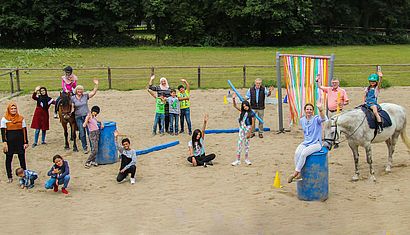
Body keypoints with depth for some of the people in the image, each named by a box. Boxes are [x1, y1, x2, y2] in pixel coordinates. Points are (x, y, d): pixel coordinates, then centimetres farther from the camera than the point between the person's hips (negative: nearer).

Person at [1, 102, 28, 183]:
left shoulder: (21, 118, 5)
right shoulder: (4, 119, 0)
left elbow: (24, 131, 7)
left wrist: (26, 142, 2)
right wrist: (4, 142, -12)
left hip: (20, 141, 1)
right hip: (9, 141, -1)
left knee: (22, 159, 2)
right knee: (8, 159, 4)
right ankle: (10, 177, 13)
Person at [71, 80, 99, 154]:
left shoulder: (86, 96, 1)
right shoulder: (73, 98, 0)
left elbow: (94, 92, -5)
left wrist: (96, 85, -15)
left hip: (87, 116, 0)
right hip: (78, 118, 0)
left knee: (89, 132, -2)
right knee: (82, 133, 4)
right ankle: (85, 148, 16)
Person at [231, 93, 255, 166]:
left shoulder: (251, 113, -8)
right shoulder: (242, 112, 4)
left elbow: (253, 124, -10)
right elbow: (235, 106, 6)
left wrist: (249, 133, -13)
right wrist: (233, 99, -10)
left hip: (247, 129, -4)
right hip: (241, 128, 4)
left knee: (246, 144, 7)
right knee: (239, 143, 2)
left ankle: (246, 159, 20)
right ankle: (238, 160, 5)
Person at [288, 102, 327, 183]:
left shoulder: (316, 119, -8)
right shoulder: (302, 120, 10)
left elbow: (323, 119, -32)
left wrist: (320, 109, -49)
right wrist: (305, 140, 15)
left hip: (316, 144, -5)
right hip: (305, 142, 5)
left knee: (303, 153, -31)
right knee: (297, 153, -27)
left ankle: (295, 173, -21)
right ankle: (299, 175, -25)